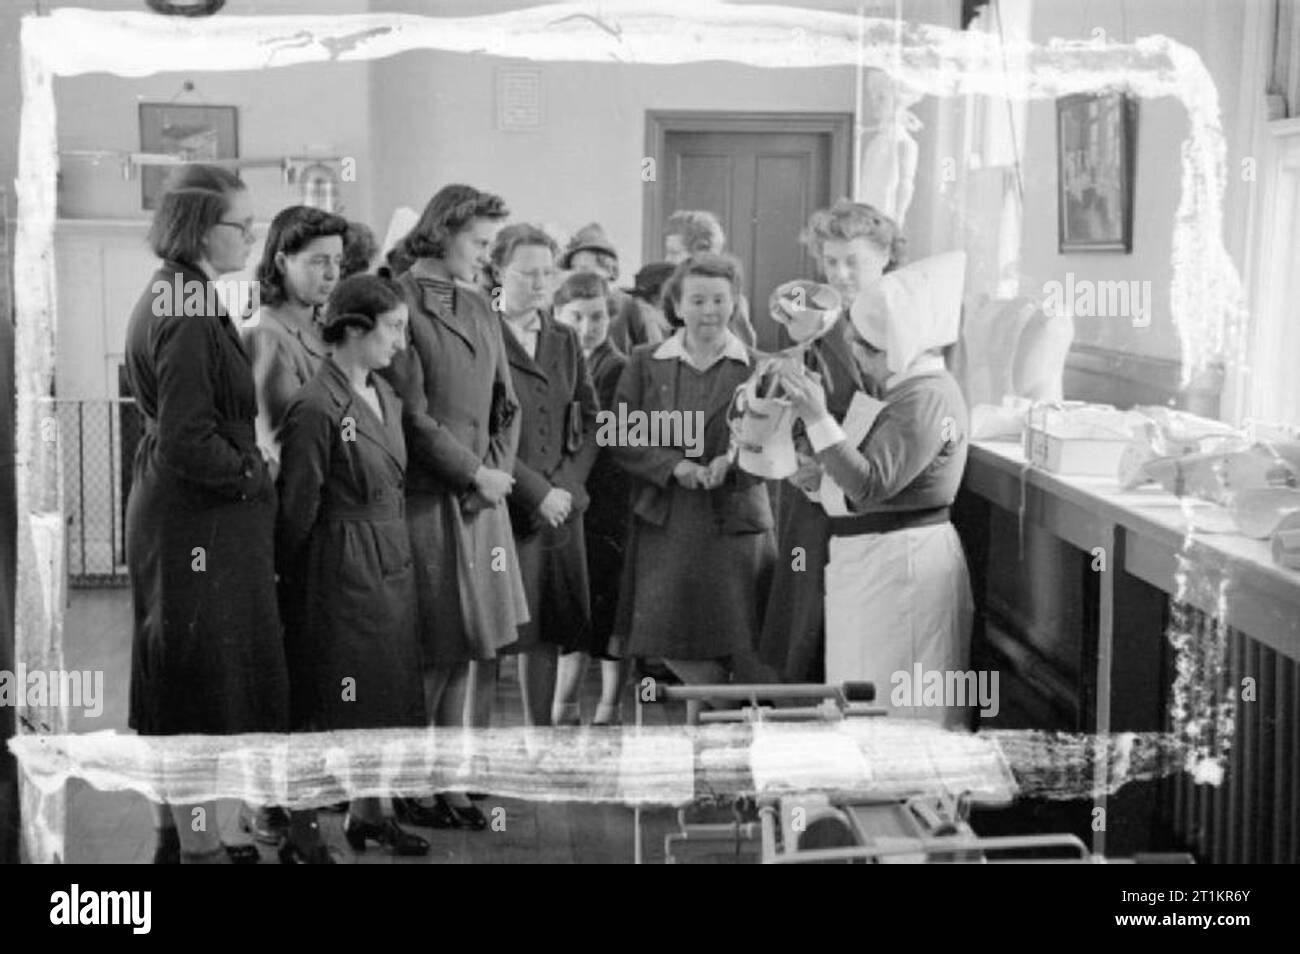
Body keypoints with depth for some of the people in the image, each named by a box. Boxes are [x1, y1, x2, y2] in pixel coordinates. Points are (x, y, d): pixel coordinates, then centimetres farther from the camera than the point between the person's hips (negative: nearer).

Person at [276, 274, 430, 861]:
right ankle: (300, 834, 14)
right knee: (324, 706, 1)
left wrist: (397, 555, 12)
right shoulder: (317, 408, -18)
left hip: (392, 566, 8)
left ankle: (366, 813, 31)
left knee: (383, 694, 16)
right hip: (340, 570, -8)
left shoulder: (386, 395, 9)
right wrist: (288, 577, -5)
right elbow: (297, 509, -12)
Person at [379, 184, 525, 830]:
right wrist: (475, 474, -11)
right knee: (430, 652, -1)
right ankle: (404, 787, 11)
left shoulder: (479, 307, 15)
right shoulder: (401, 302, -9)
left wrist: (498, 471, 0)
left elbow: (506, 406, 16)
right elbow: (411, 416, -13)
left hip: (481, 498, 7)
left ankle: (450, 782, 17)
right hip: (425, 500, -7)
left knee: (474, 648, 8)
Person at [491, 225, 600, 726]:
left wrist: (567, 485, -1)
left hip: (561, 503, 6)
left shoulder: (565, 341, 16)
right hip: (501, 506, -5)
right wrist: (536, 492, -11)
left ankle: (545, 729, 16)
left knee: (553, 628, 5)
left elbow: (589, 421, 14)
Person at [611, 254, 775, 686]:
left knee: (736, 642, -3)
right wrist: (674, 465, -12)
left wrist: (736, 462, -18)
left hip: (735, 525, -1)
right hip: (663, 525, 1)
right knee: (669, 644, -1)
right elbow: (622, 438, 3)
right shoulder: (644, 362, 9)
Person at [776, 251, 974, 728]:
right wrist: (823, 472, 8)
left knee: (894, 713, -3)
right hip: (878, 560, 10)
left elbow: (870, 486, -26)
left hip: (901, 564, -10)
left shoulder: (927, 399, -18)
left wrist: (818, 419, -28)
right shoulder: (912, 389, 14)